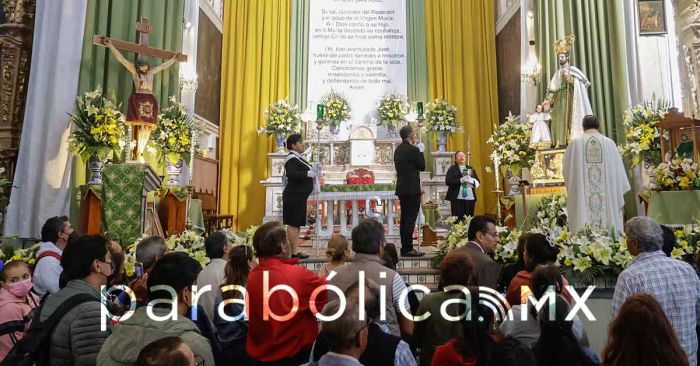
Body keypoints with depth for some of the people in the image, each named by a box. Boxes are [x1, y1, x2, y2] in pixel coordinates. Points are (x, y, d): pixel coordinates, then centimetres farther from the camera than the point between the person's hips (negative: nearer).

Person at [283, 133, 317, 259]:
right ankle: (294, 252, 0)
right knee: (293, 224, -5)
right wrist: (309, 174, -25)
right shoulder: (291, 158, -13)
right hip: (294, 196, -10)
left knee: (297, 224, 12)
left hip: (299, 196, 10)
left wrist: (314, 171, 11)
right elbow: (291, 174, -29)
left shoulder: (298, 158, 17)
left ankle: (296, 250, 18)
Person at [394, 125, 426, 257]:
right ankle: (408, 249, -3)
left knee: (405, 218, 12)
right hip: (411, 189, -9)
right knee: (410, 219, -6)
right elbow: (422, 167, -5)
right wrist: (421, 152, 3)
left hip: (402, 188, 9)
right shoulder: (413, 149, -13)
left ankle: (405, 248, 17)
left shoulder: (398, 149, 13)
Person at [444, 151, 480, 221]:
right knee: (457, 219, -7)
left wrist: (471, 180, -9)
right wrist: (461, 180, -15)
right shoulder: (452, 169, 5)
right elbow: (448, 181, -8)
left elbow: (477, 181, 13)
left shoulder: (471, 168, 18)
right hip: (457, 198, -4)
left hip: (470, 197, 4)